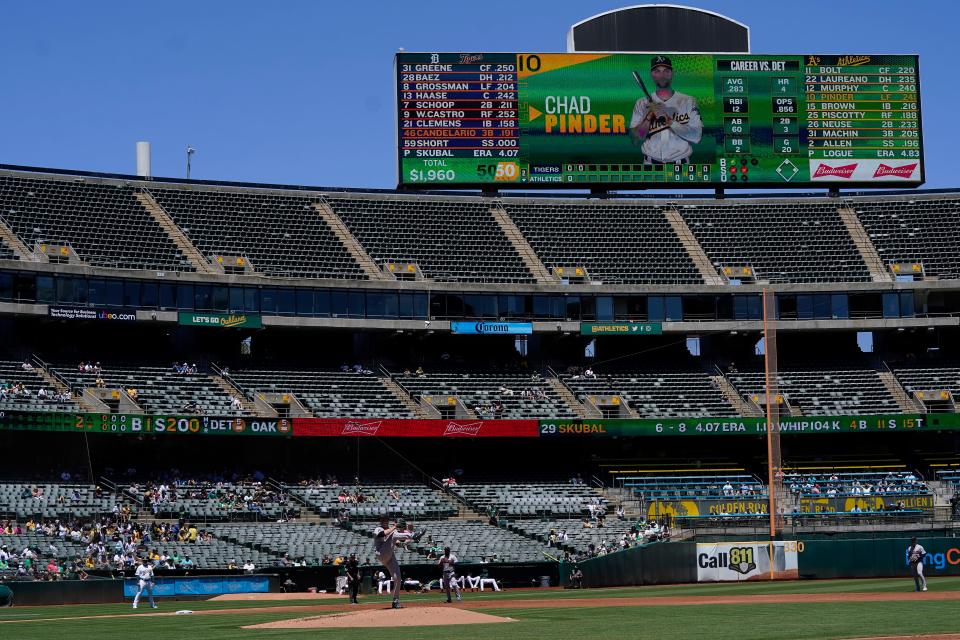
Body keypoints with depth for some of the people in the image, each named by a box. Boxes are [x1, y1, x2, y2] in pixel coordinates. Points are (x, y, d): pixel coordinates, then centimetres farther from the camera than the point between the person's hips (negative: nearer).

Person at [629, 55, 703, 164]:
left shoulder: (688, 101, 1)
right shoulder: (642, 104, 6)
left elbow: (696, 136, -10)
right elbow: (636, 140, -2)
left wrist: (669, 120, -17)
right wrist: (649, 117, -15)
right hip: (651, 167, 1)